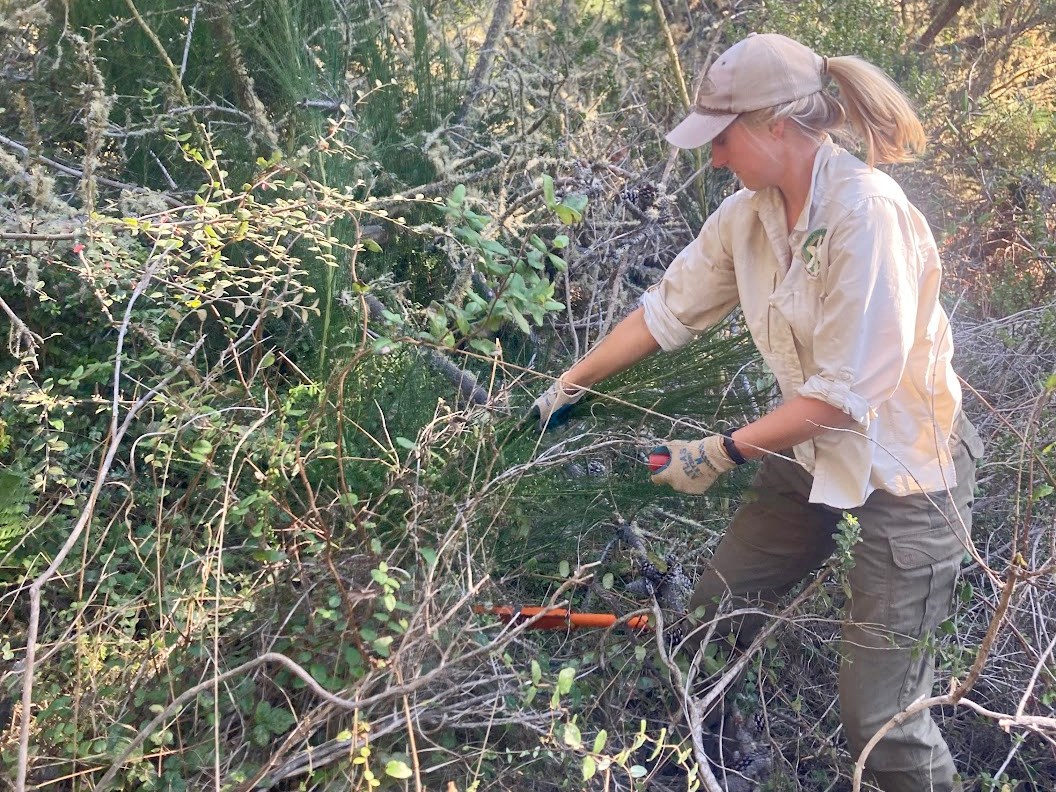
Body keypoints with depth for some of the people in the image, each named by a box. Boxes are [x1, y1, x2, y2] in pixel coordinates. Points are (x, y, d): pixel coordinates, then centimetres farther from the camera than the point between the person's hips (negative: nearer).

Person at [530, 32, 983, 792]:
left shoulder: (867, 214, -27)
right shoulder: (748, 214, -3)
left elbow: (847, 392, -26)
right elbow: (669, 309, 8)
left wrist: (723, 453, -19)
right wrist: (574, 382, 12)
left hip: (904, 469, -7)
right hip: (815, 448, 8)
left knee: (879, 715, -4)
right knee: (713, 616, 18)